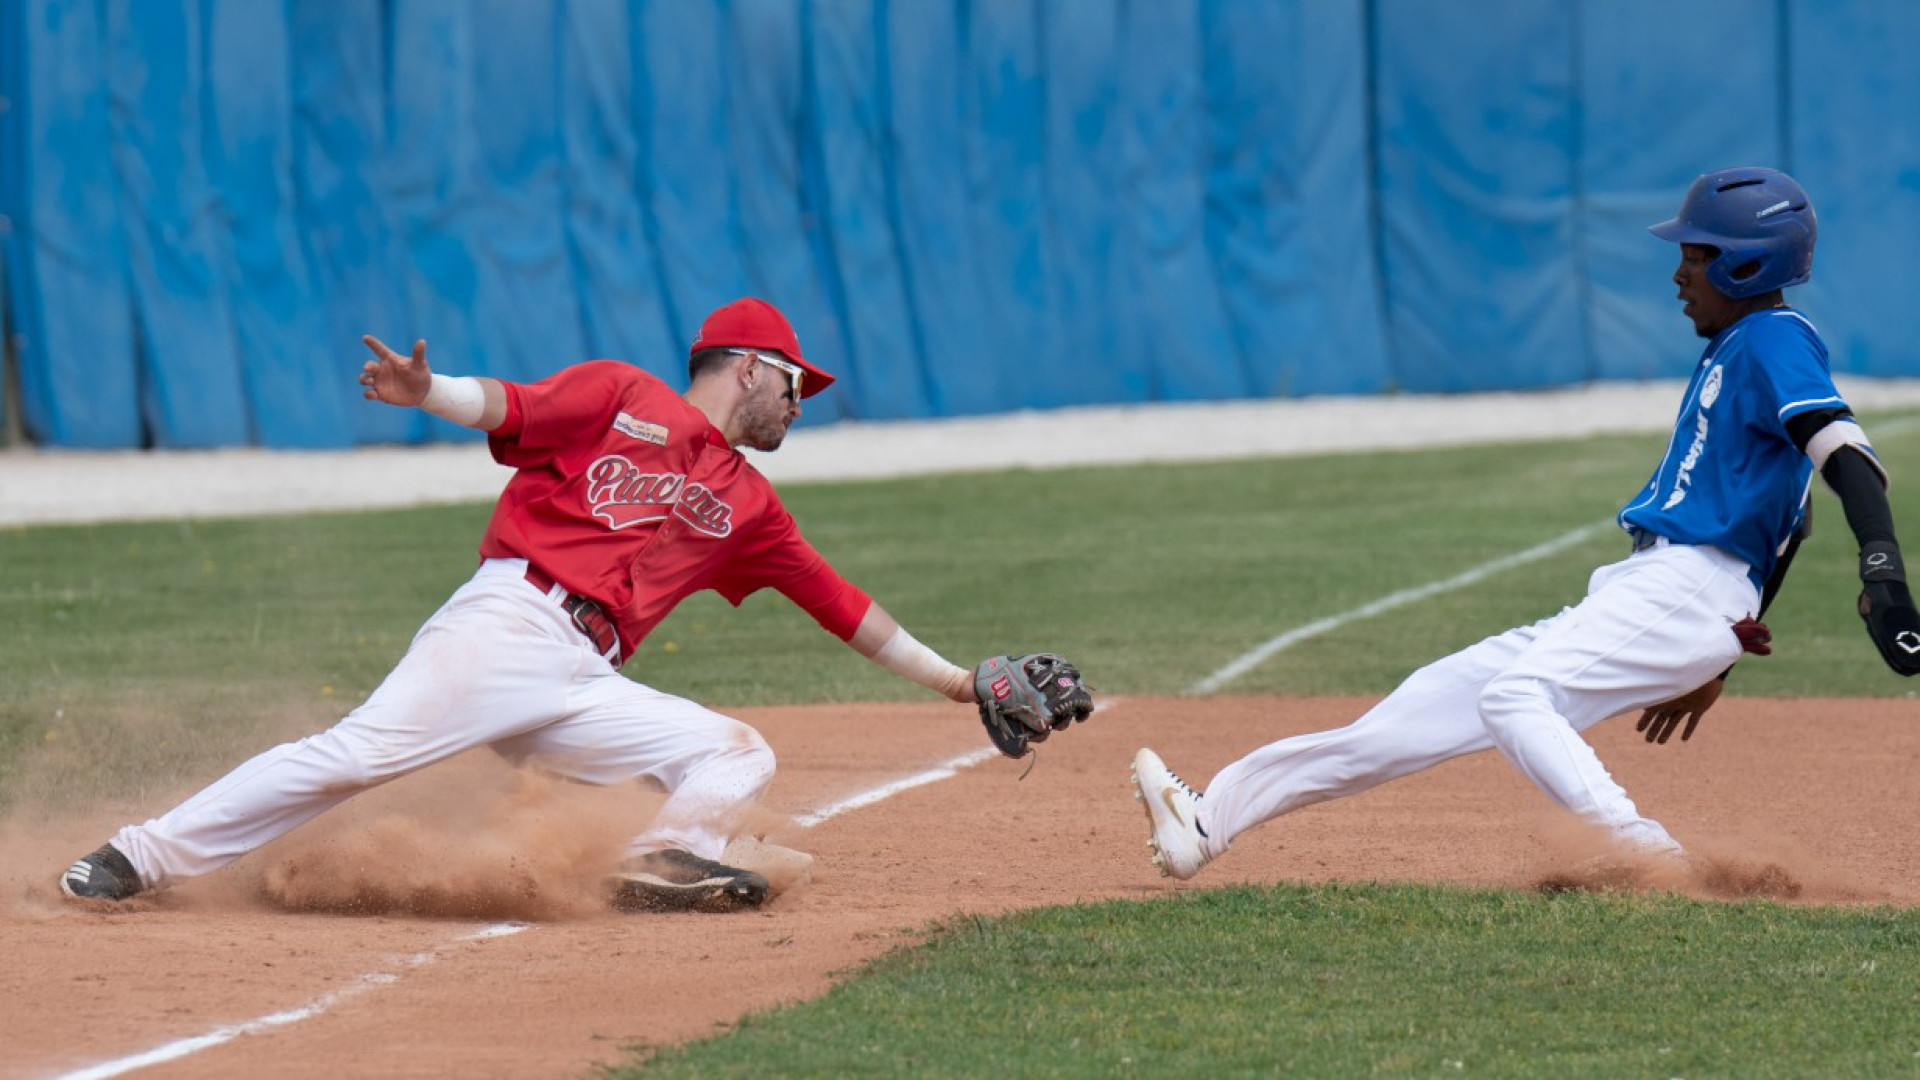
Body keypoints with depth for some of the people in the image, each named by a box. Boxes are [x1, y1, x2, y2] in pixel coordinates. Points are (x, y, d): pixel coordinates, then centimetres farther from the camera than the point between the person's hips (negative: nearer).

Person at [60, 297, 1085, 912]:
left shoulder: (747, 504, 25)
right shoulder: (621, 398, 9)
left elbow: (840, 603, 28)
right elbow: (512, 408, -4)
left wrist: (953, 680, 27)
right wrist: (429, 392, -25)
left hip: (586, 686, 6)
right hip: (510, 620, -6)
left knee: (737, 753, -7)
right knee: (358, 751, -20)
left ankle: (664, 863, -27)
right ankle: (142, 857, -17)